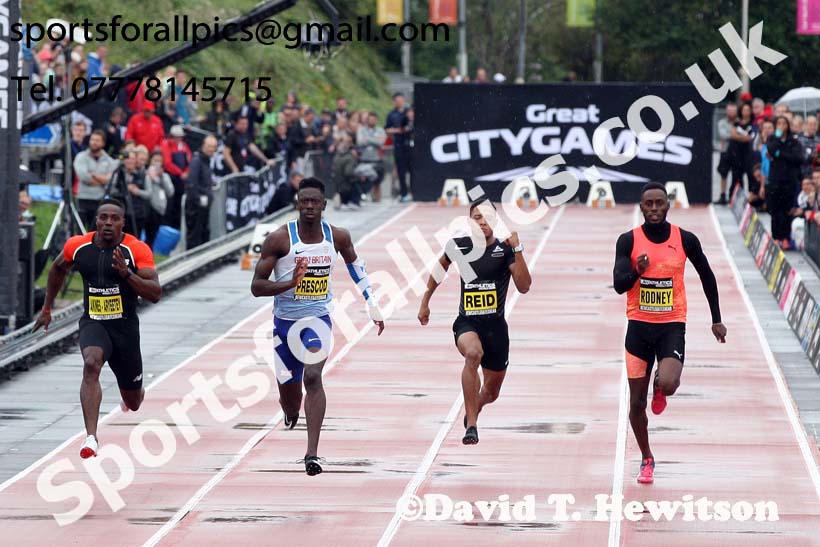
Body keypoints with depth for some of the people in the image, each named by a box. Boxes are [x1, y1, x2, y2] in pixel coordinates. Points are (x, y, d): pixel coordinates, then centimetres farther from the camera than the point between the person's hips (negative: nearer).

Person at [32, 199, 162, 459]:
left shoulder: (137, 250, -13)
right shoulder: (77, 246, -3)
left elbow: (155, 294, -17)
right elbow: (58, 269, 19)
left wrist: (126, 273, -31)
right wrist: (46, 308, 24)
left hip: (125, 327, 0)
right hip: (93, 323, 0)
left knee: (132, 402, 13)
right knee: (91, 364, -34)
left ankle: (133, 394, 55)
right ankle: (91, 438, -38)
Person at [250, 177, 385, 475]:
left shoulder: (338, 237, -6)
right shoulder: (279, 239, -15)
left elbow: (355, 263, 17)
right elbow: (256, 286, -15)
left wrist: (372, 305, 20)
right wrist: (290, 283, -32)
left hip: (318, 319, 0)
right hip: (285, 320, 0)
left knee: (312, 377, -24)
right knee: (289, 392, 11)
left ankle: (312, 453, -28)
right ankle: (291, 414, 51)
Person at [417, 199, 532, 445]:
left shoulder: (505, 249, -5)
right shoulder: (459, 246, 0)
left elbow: (524, 287, -17)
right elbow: (440, 268, 21)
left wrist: (517, 249, -24)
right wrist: (425, 302, 24)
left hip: (495, 325, 1)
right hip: (466, 322, -1)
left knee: (491, 393, 13)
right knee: (473, 353, -37)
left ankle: (472, 411, 52)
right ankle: (471, 425, -35)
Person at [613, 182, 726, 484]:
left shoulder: (685, 240, -3)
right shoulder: (628, 241, -5)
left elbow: (707, 276, 11)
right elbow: (619, 285, -12)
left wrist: (716, 319, 14)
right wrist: (637, 272, -34)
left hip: (672, 326, -1)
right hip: (639, 326, 1)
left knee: (668, 385, -26)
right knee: (636, 402, 4)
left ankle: (659, 388, 14)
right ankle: (646, 460, 26)